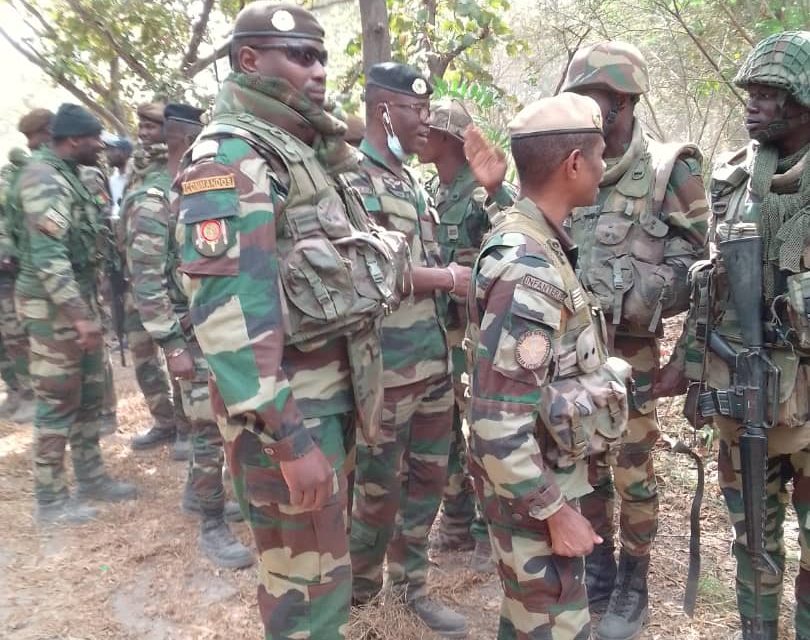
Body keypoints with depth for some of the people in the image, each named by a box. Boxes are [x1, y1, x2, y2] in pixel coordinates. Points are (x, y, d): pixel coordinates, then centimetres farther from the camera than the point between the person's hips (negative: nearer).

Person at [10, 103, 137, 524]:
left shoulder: (66, 175, 15)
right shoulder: (44, 179, -16)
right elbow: (48, 255, -25)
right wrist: (79, 313, -29)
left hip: (79, 299, 10)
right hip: (55, 307, -10)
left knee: (89, 394, 15)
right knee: (58, 402, -2)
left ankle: (91, 478, 27)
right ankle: (51, 501, 10)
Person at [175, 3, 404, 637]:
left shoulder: (307, 153, 14)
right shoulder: (231, 159, -15)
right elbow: (228, 311, -24)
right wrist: (290, 438, -25)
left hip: (334, 387, 9)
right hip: (290, 403, -9)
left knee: (322, 554, 23)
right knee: (309, 580, 4)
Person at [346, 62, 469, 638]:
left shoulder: (411, 181, 15)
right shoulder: (350, 176, -12)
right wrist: (449, 278, -15)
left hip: (435, 357, 8)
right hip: (386, 366, -8)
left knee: (430, 475, 16)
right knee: (380, 487, 7)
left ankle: (411, 584, 34)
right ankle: (359, 585, 31)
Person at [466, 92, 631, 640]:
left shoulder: (528, 237, 4)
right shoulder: (527, 269, -28)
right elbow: (499, 419, -29)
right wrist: (554, 511, -21)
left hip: (542, 475, 9)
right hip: (532, 489, -9)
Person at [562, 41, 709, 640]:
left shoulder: (670, 170, -7)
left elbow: (695, 269, -6)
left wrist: (624, 296, -15)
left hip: (630, 352, -4)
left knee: (632, 473, 7)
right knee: (586, 465, 15)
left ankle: (633, 583, 27)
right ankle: (598, 567, 34)